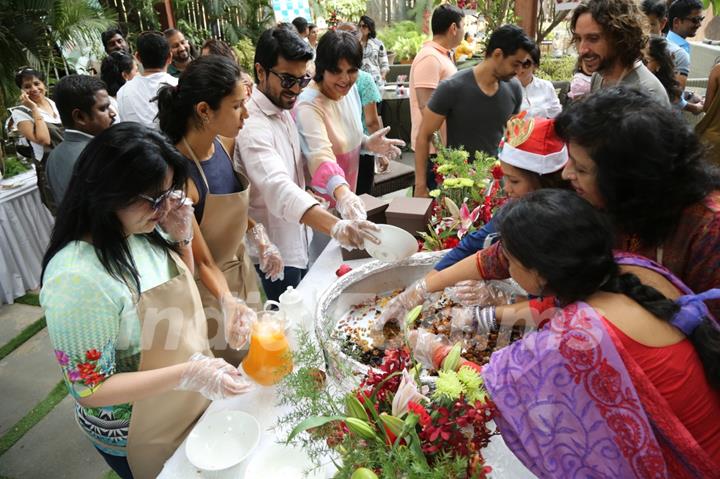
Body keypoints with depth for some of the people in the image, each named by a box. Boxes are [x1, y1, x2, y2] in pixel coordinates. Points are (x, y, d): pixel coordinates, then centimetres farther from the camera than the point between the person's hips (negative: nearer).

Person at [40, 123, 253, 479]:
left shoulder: (145, 231, -11)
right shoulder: (76, 277, -32)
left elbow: (181, 292, 7)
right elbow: (90, 390, -24)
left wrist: (180, 239, -11)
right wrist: (188, 375, -34)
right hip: (141, 439, -6)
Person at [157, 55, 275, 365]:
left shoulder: (222, 146, -7)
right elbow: (202, 262, -23)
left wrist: (258, 236, -6)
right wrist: (228, 302, -38)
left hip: (243, 273, 7)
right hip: (210, 291, -7)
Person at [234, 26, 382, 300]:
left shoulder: (283, 111, 6)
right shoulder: (253, 125, -26)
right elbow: (277, 188, -43)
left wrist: (305, 195, 3)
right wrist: (336, 227, -55)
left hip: (297, 245, 9)